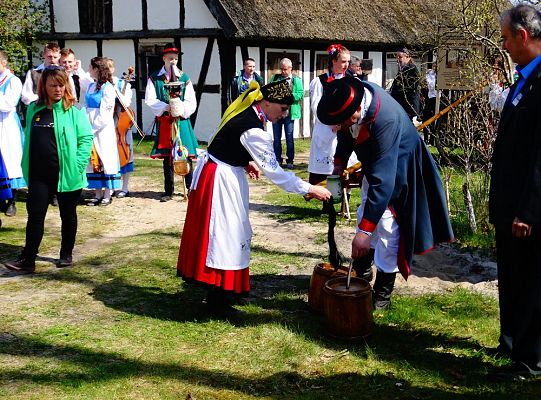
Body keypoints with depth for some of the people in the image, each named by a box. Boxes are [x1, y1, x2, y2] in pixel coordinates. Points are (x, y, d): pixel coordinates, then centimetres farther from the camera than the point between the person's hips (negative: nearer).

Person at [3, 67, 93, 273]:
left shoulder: (74, 110, -7)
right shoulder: (33, 109, 7)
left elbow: (86, 138, -9)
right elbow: (28, 138, 15)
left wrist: (77, 165, -17)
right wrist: (26, 167, 10)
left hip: (66, 174, -3)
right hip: (39, 175, 3)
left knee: (68, 215, 12)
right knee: (35, 215, 1)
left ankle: (66, 255, 26)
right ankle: (27, 260, 6)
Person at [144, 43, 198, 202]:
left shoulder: (184, 78, 5)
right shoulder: (155, 78, 5)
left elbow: (191, 102, 1)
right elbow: (150, 99, -3)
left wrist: (181, 110, -17)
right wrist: (166, 107, -15)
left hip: (182, 120, 0)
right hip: (164, 122, 0)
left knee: (186, 155, -2)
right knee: (167, 157, 5)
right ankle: (168, 192, 12)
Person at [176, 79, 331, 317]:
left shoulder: (246, 111, 2)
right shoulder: (253, 130, -26)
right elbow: (274, 171, -24)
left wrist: (246, 162, 4)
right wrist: (309, 189, -20)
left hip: (216, 170, 10)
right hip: (221, 179, -10)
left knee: (228, 233, 18)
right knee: (225, 235, -2)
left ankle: (220, 293, 31)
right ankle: (218, 303, 9)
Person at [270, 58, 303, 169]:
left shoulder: (296, 80, 1)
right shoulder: (275, 78, 10)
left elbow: (301, 95, -7)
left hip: (289, 112, -3)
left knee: (289, 138, 4)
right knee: (277, 138, 8)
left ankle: (290, 161, 11)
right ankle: (277, 160, 16)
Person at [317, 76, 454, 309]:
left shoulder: (385, 120, -43)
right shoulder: (354, 93, -22)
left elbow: (383, 180, -45)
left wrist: (365, 231, -45)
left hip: (397, 170, -8)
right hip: (374, 163, 8)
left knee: (386, 224, -8)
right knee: (366, 212, 17)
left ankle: (384, 289, 4)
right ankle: (362, 269, 33)